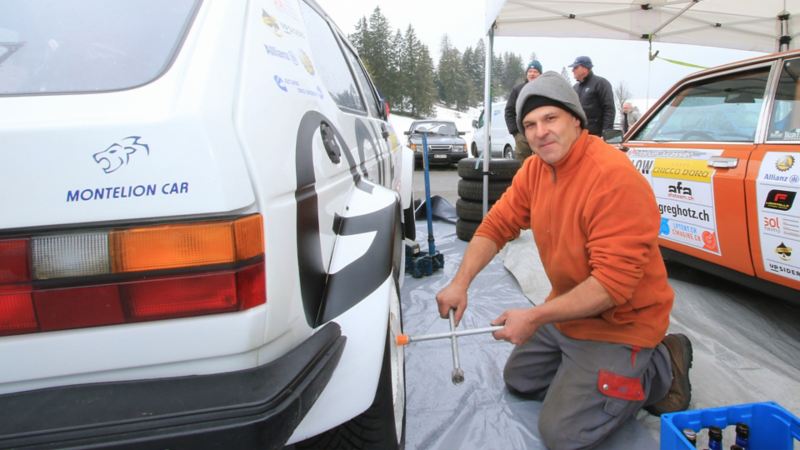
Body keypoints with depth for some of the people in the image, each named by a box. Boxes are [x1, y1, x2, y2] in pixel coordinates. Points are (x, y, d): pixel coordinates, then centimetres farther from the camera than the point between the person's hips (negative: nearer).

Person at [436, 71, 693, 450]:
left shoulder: (615, 177, -29)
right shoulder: (535, 168, -3)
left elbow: (614, 283, -31)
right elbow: (497, 225, -1)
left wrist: (535, 318, -30)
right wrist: (460, 283, -15)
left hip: (618, 322, -8)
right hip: (568, 311, 8)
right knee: (517, 380, 19)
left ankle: (659, 368, 9)